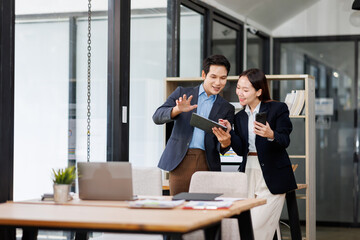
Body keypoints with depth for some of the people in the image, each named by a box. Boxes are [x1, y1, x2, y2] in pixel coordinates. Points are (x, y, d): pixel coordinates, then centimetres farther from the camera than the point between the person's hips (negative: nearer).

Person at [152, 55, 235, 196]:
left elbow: (222, 149, 10)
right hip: (180, 161, -1)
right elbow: (157, 117, 0)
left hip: (207, 163, 1)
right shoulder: (182, 93, 11)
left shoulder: (227, 108, 15)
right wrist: (178, 110, -20)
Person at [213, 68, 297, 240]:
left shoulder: (278, 109, -3)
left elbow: (285, 141, -11)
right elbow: (241, 150, 4)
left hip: (272, 176, -5)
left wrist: (271, 135, -32)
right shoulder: (240, 117, 13)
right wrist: (229, 135, -13)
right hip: (248, 173, 5)